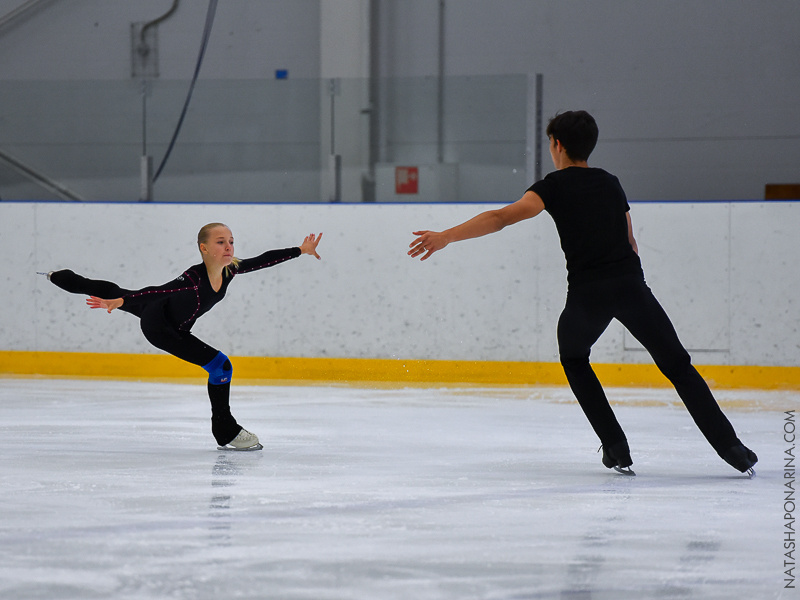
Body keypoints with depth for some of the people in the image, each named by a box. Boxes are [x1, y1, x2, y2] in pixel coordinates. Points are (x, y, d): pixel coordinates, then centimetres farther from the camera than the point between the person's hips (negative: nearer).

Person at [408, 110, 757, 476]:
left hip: (587, 294, -3)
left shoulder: (555, 186, 4)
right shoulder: (611, 184, 20)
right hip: (631, 284, 3)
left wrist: (445, 237, -14)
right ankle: (732, 449, -1)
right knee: (678, 367, 10)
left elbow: (503, 217, -9)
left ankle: (617, 448, 15)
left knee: (573, 360, 26)